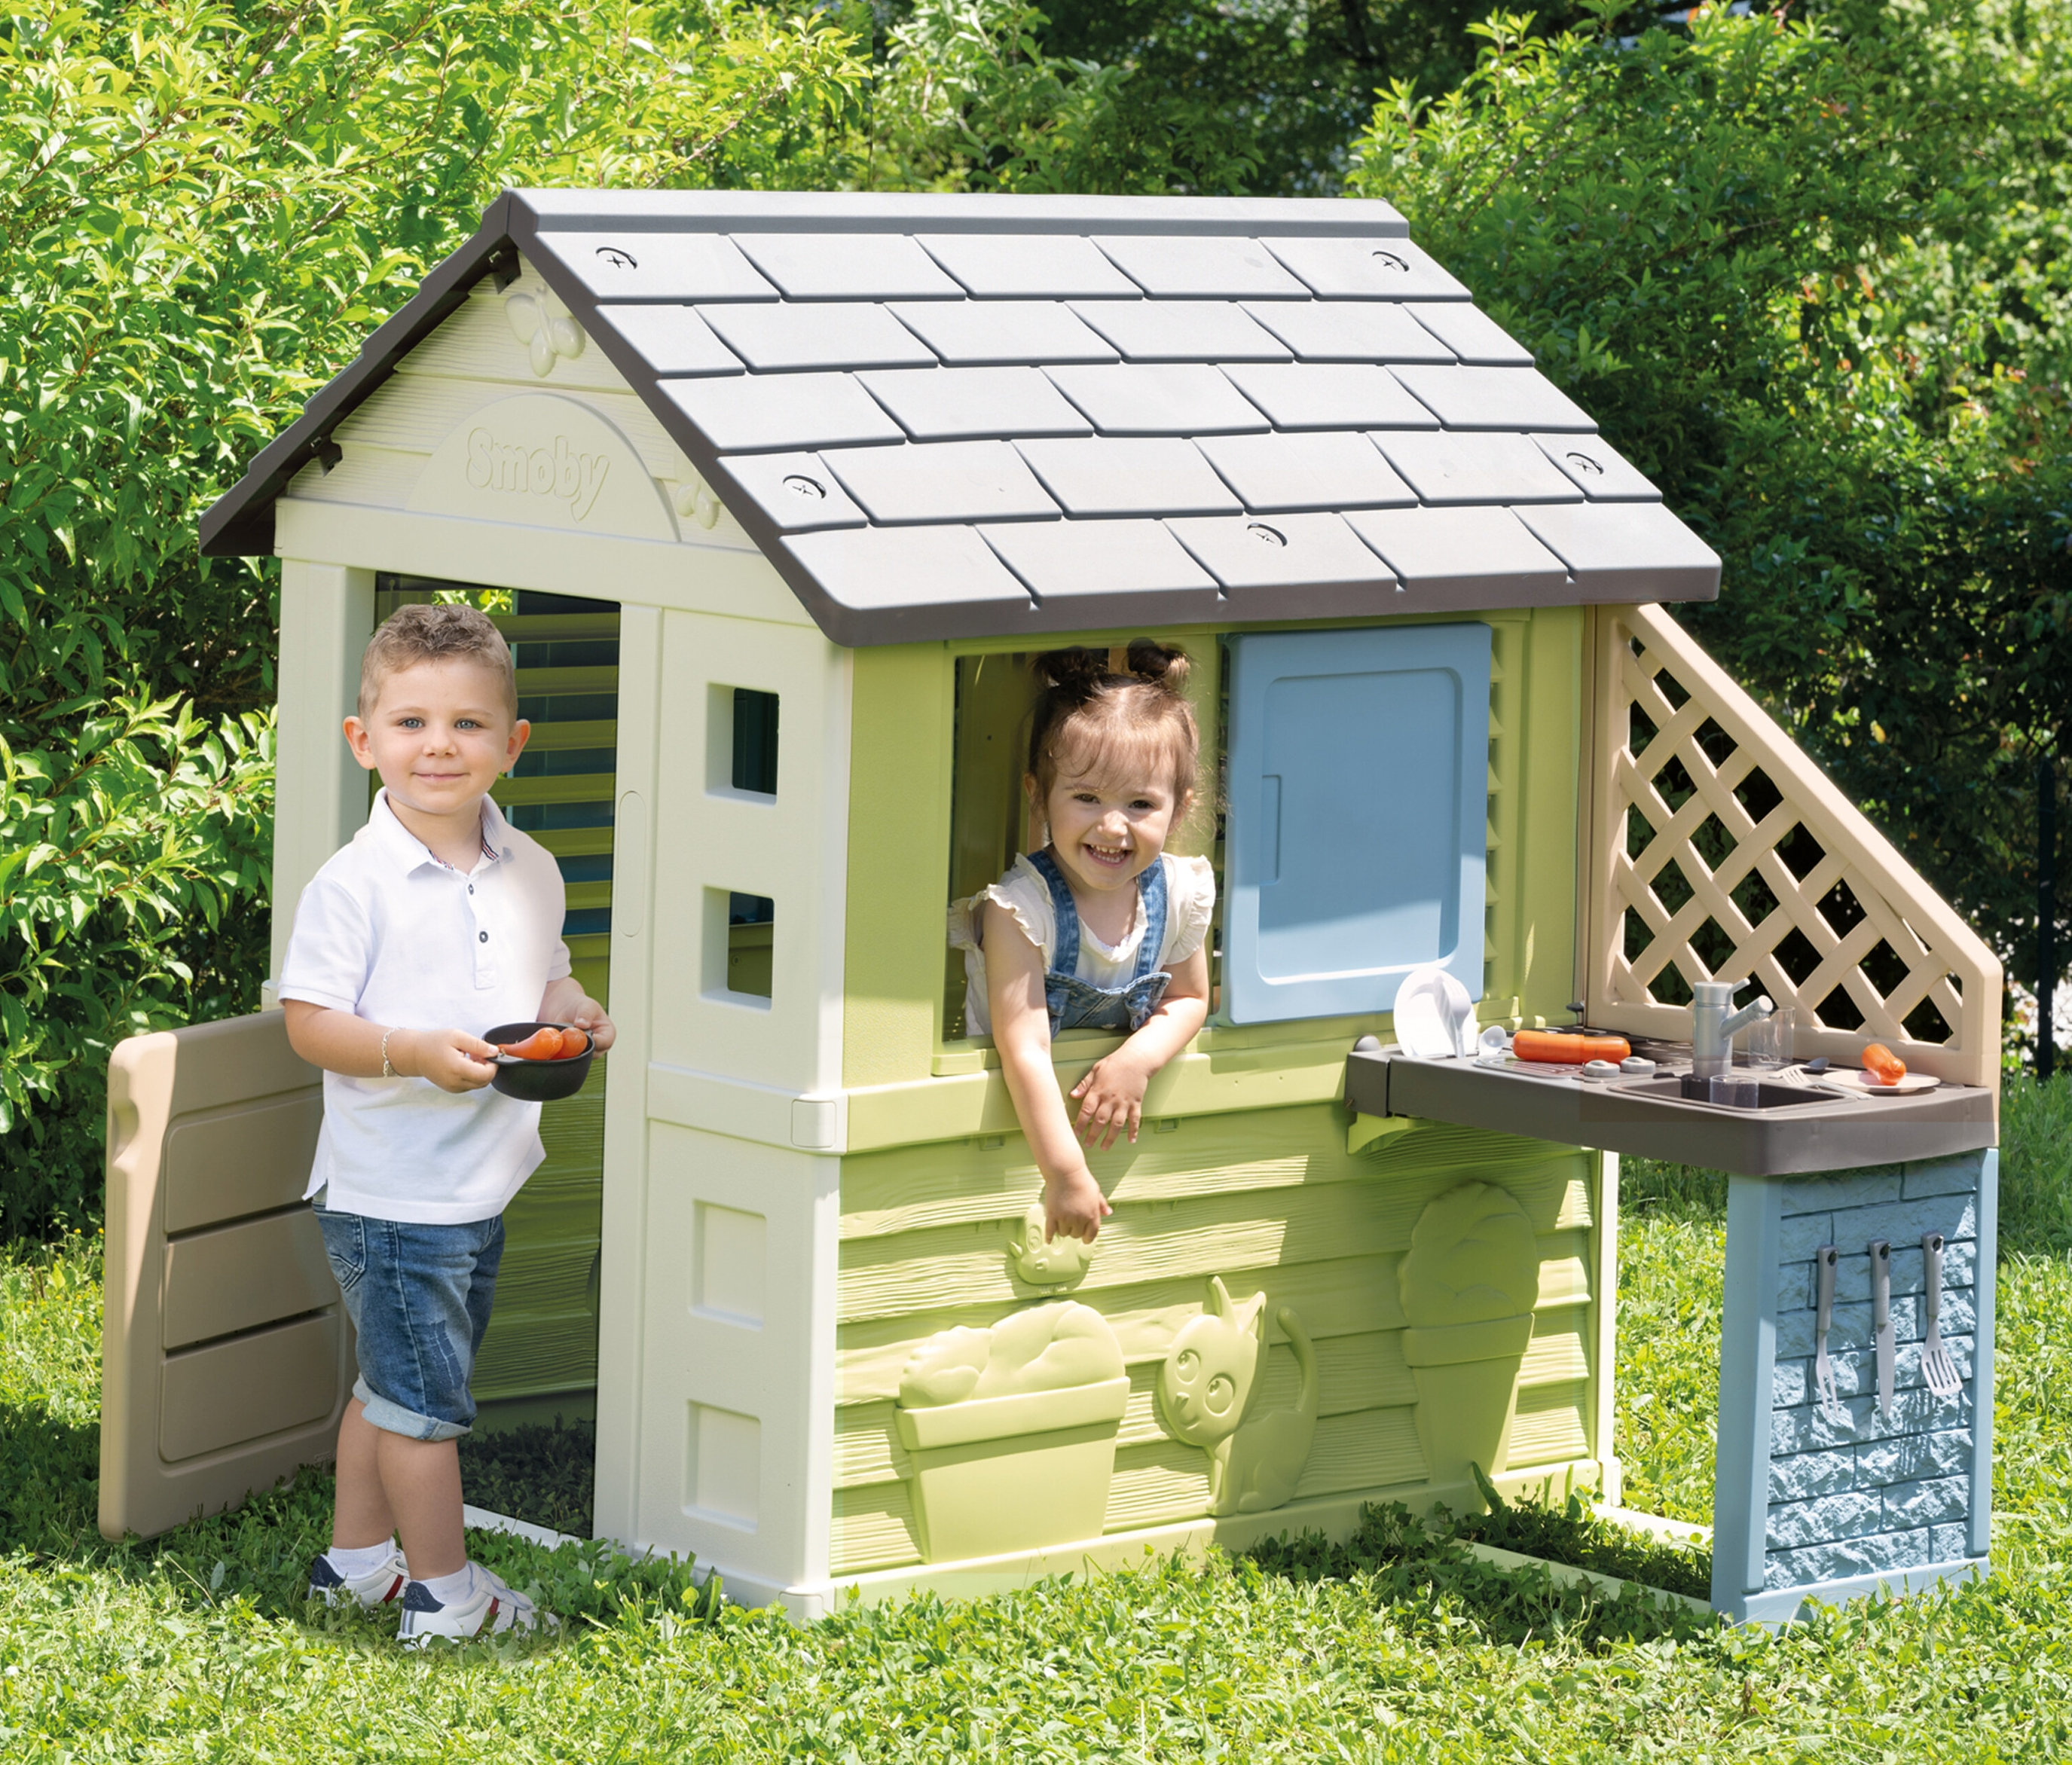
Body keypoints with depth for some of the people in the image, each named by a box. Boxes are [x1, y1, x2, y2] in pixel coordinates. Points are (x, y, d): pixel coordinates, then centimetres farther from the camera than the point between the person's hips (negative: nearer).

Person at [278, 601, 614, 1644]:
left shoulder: (529, 873, 5)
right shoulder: (354, 885, -16)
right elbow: (309, 1022, -15)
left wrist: (572, 1012, -3)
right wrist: (414, 1053, -28)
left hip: (483, 1185, 7)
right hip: (391, 1193, -7)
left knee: (394, 1383, 19)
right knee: (422, 1396, 1)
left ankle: (355, 1558, 33)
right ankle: (444, 1596, 11)